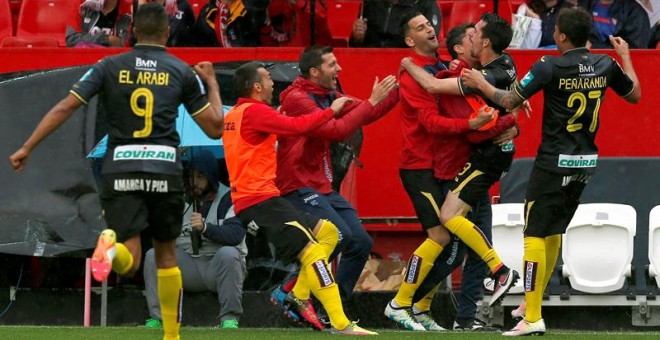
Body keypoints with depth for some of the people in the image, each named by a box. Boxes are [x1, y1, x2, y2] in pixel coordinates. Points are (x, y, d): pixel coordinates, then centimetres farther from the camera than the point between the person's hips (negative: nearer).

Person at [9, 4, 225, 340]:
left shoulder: (109, 67, 6)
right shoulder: (182, 72, 5)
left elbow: (64, 108, -2)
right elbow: (215, 128, 9)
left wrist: (27, 148, 2)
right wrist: (212, 83, 25)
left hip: (121, 170, 0)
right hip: (165, 169, 0)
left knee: (130, 261, -5)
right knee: (166, 253, 18)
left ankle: (111, 247, -41)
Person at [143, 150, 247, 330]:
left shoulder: (228, 198, -4)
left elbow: (236, 235, -22)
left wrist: (206, 228, -34)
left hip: (219, 267, -4)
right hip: (188, 264, 4)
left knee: (228, 253, -36)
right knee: (152, 256, -14)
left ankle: (230, 319, -30)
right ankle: (156, 319, -19)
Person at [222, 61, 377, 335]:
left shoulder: (233, 115, 18)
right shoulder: (254, 111, -11)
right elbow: (296, 126, -18)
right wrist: (331, 111, -7)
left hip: (247, 201, 10)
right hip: (260, 200, -10)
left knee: (327, 231, 14)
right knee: (312, 252, -15)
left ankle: (298, 297, 7)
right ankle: (341, 325, -21)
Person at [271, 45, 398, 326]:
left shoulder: (329, 96, 13)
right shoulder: (297, 99, -15)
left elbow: (366, 114, 18)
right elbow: (336, 131, -23)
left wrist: (396, 90, 6)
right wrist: (372, 102, -20)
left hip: (323, 186, 10)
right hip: (299, 186, -10)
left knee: (361, 242, 5)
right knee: (339, 235, -25)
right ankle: (289, 292, -15)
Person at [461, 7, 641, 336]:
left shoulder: (550, 67, -15)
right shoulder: (605, 65, 0)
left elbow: (509, 100, -11)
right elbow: (635, 94, 17)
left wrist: (480, 84, 6)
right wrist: (625, 56, 31)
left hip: (554, 163, -6)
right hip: (587, 162, 6)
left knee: (534, 234, -5)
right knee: (553, 232, 20)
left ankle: (533, 318, -12)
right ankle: (533, 303, 30)